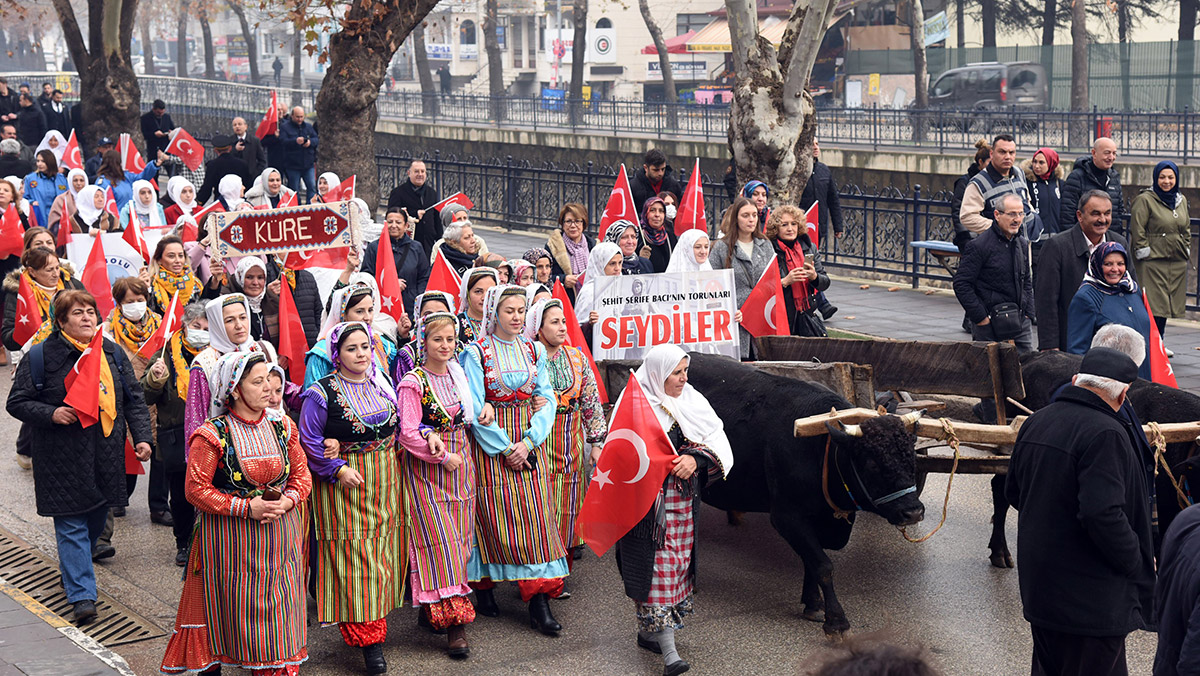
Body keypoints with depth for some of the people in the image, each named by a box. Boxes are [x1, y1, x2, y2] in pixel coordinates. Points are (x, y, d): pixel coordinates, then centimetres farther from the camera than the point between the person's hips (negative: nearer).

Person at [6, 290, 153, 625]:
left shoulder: (112, 352, 9)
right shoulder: (43, 356, -5)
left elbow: (134, 399, 13)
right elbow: (17, 402, -3)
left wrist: (142, 437, 3)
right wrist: (52, 414, -19)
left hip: (106, 456, 5)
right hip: (63, 457, -5)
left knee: (96, 518, 13)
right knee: (72, 524, -7)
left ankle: (73, 572, 37)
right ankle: (82, 595, -7)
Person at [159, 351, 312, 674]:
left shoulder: (282, 426, 5)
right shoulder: (212, 435, -10)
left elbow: (301, 474, 10)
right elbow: (196, 489, -11)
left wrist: (287, 500, -11)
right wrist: (246, 507, -17)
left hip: (279, 537, 4)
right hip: (231, 541, -4)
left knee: (280, 607, 7)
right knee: (234, 610, 2)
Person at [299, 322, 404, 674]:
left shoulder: (382, 383, 9)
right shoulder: (322, 393, -9)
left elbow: (397, 424, 20)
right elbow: (309, 440, -8)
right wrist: (338, 469, -14)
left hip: (385, 481, 6)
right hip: (345, 483, -5)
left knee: (383, 550, 9)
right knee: (353, 555, -6)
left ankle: (377, 620, 21)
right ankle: (366, 635, -2)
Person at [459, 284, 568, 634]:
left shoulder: (535, 350, 7)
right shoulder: (476, 352, -6)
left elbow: (546, 398, 3)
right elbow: (474, 408, -10)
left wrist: (528, 441, -10)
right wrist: (505, 448, -13)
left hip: (528, 441, 4)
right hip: (490, 443, -3)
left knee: (535, 515, -2)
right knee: (492, 513, 0)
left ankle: (538, 601, -2)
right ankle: (483, 585, 18)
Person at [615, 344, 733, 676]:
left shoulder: (693, 402, 7)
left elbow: (717, 442, 2)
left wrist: (696, 459, -17)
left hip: (684, 502, 6)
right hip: (647, 503, -6)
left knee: (676, 563, 13)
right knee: (656, 565, -8)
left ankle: (648, 631, 31)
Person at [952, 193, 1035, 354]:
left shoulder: (1022, 244, 12)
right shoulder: (981, 245, -11)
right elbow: (961, 284, -13)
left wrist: (1028, 314, 11)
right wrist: (980, 318, -13)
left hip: (1020, 322, 6)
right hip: (989, 325, -6)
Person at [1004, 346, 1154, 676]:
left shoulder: (1036, 422, 5)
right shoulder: (1105, 433, -21)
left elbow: (1013, 492, 16)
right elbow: (1103, 514, -28)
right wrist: (1136, 564, -14)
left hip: (1038, 584, 8)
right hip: (1089, 597, -8)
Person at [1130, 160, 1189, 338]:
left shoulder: (1181, 200, 14)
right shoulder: (1144, 200, -6)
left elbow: (1186, 229, 24)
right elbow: (1138, 230, -9)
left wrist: (1186, 249, 16)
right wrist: (1144, 252, -11)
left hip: (1178, 263, 6)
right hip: (1153, 261, -6)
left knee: (1167, 305, 9)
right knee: (1154, 307, -9)